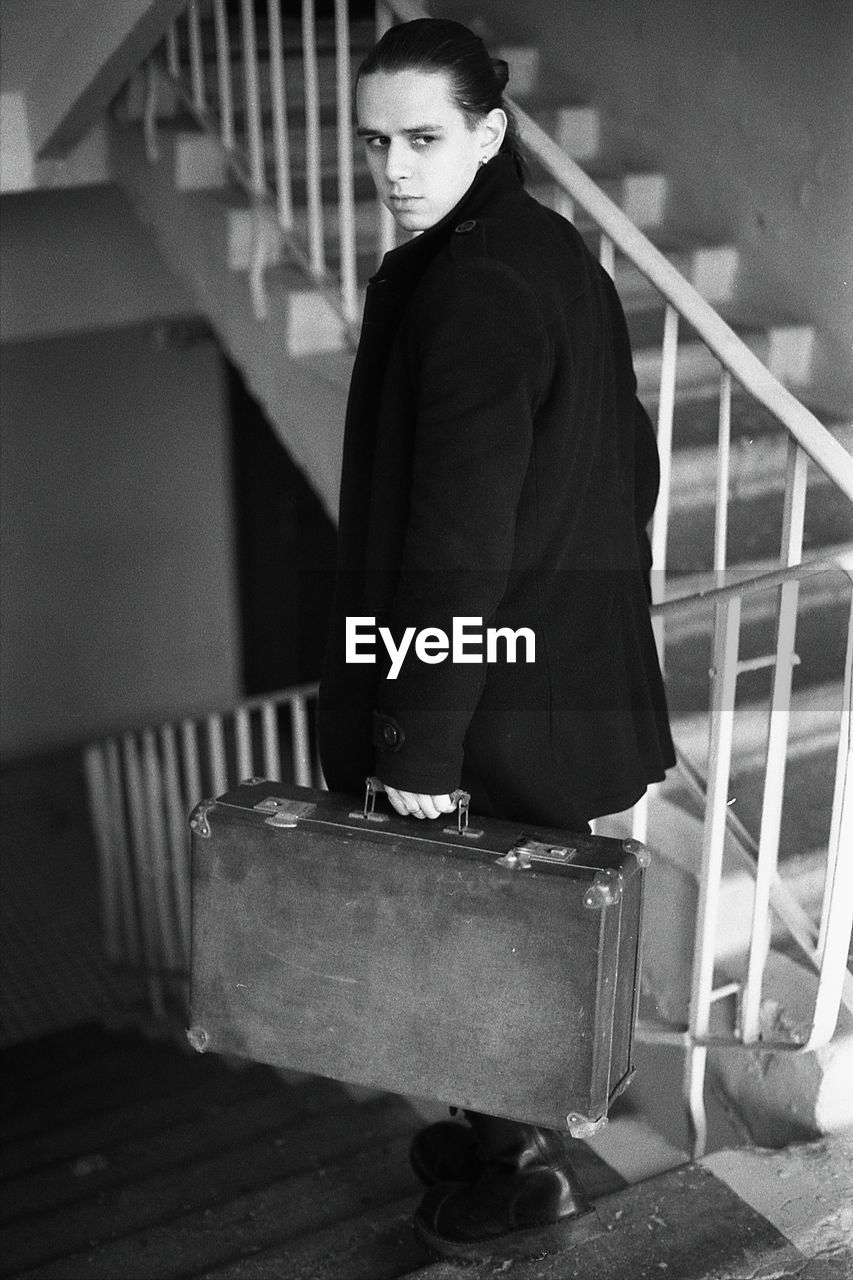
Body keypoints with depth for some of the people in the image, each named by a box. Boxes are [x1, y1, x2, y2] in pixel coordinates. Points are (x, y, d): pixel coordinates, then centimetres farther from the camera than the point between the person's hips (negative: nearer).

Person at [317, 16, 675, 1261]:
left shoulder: (466, 292, -23)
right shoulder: (557, 253, 6)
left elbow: (458, 544, -26)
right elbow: (628, 468, 14)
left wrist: (418, 743, -21)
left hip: (506, 690, -9)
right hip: (582, 660, 9)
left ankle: (523, 1170, 29)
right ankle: (515, 1122, 42)